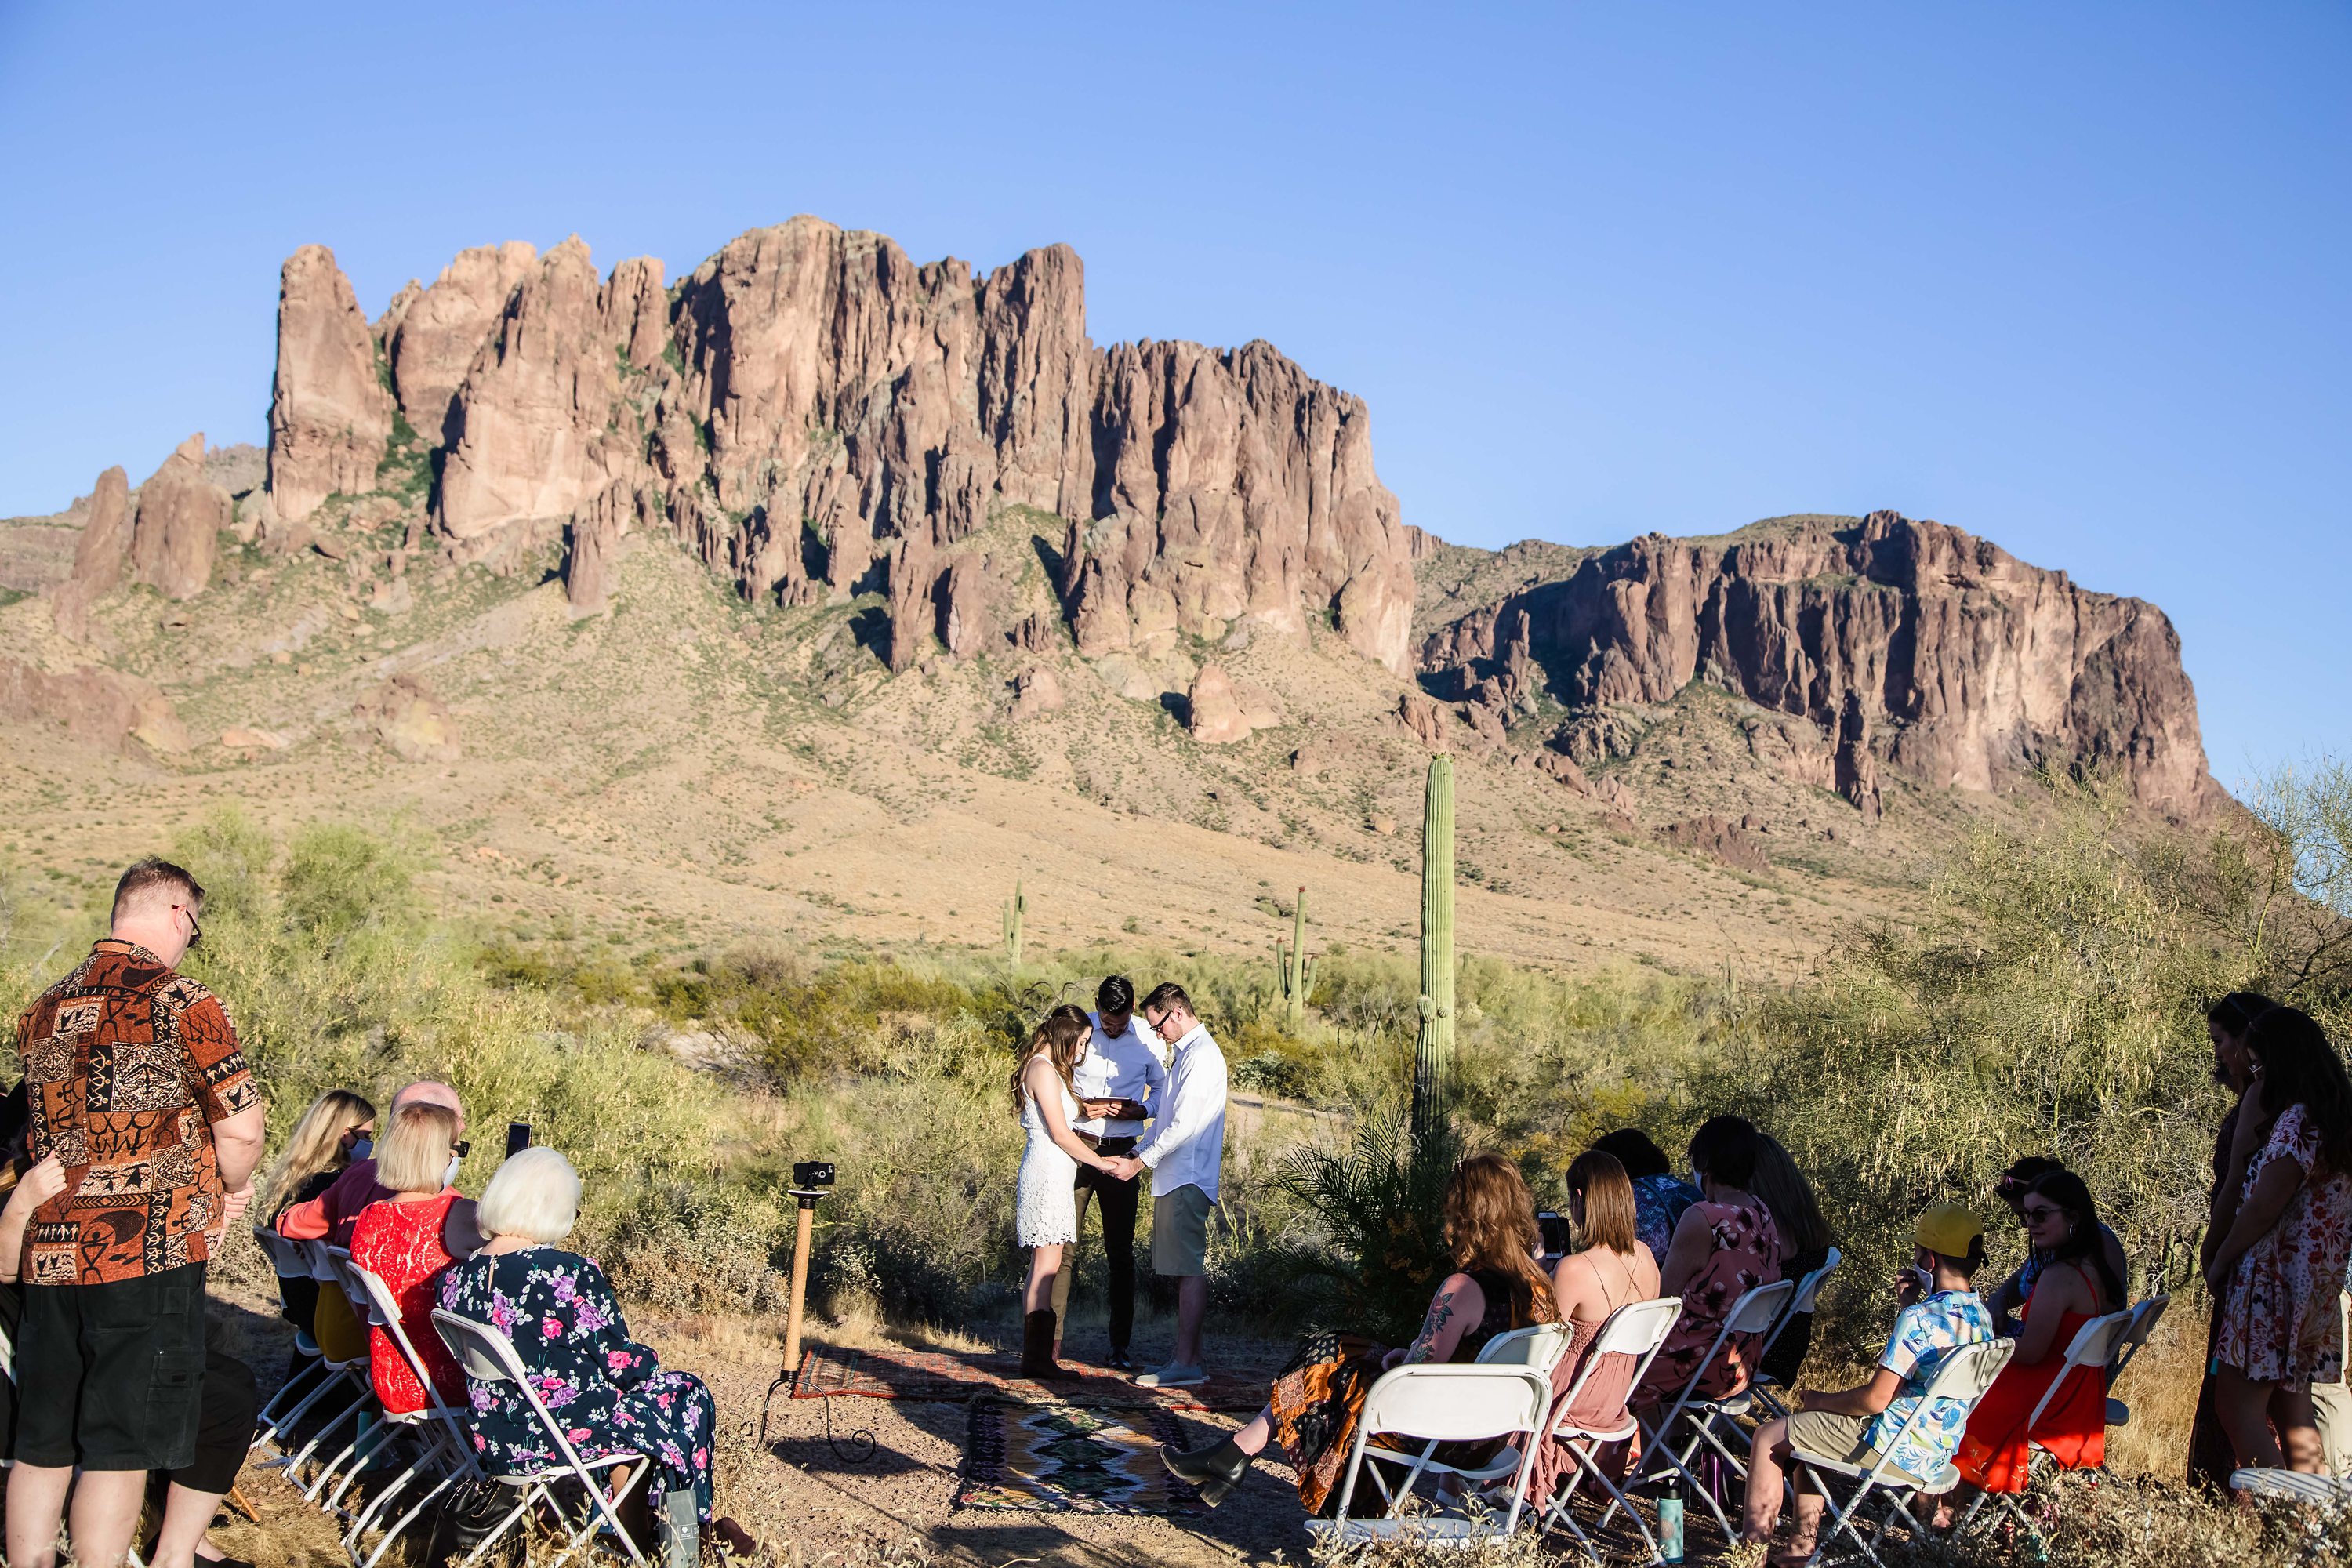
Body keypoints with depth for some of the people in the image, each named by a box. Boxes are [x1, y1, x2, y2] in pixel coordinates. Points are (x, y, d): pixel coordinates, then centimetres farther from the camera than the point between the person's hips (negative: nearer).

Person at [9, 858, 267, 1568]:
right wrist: (228, 1192, 9)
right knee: (121, 1445, 0)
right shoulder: (182, 1003, -9)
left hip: (49, 1254, 6)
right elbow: (242, 1127, -13)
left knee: (41, 1443, 13)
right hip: (148, 1251, -6)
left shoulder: (42, 1010, 13)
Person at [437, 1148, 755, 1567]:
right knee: (686, 1396, 17)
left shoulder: (456, 1278, -5)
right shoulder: (569, 1273, -22)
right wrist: (649, 1360, 8)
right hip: (563, 1434, -7)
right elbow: (618, 1363, -14)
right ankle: (683, 1532, 31)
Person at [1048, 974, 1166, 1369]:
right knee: (1064, 1244, -4)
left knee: (1121, 1251, 5)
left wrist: (1136, 1110, -10)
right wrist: (1082, 1107, -12)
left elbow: (1161, 1089, 11)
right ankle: (1053, 1340, 1)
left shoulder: (1148, 1040, 0)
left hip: (1122, 1153, 1)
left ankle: (1120, 1346, 11)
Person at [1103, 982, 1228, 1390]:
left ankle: (1187, 1364, -9)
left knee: (1189, 1270, -9)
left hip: (1188, 1180, -10)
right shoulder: (1184, 1053, 19)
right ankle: (1188, 1357, 15)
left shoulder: (1201, 1055, -14)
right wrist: (1135, 1155, 15)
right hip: (1175, 1178, 10)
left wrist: (1139, 1163, -12)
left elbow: (1182, 1126, -18)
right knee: (1183, 1271, 11)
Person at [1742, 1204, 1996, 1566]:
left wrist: (1820, 1400, -5)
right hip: (1937, 1452, 9)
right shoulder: (1980, 1316, 3)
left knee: (1769, 1437, 4)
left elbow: (1874, 1399, -22)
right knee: (1803, 1429, 27)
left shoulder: (1920, 1317, -24)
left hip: (1892, 1448, -9)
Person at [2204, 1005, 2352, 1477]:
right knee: (2292, 1409, 13)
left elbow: (2263, 1208, -17)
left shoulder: (2297, 1118, -17)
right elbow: (2240, 1183, 14)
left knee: (2236, 1404, -8)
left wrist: (2221, 1261, -7)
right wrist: (2250, 1121, 13)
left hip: (2275, 1276, -10)